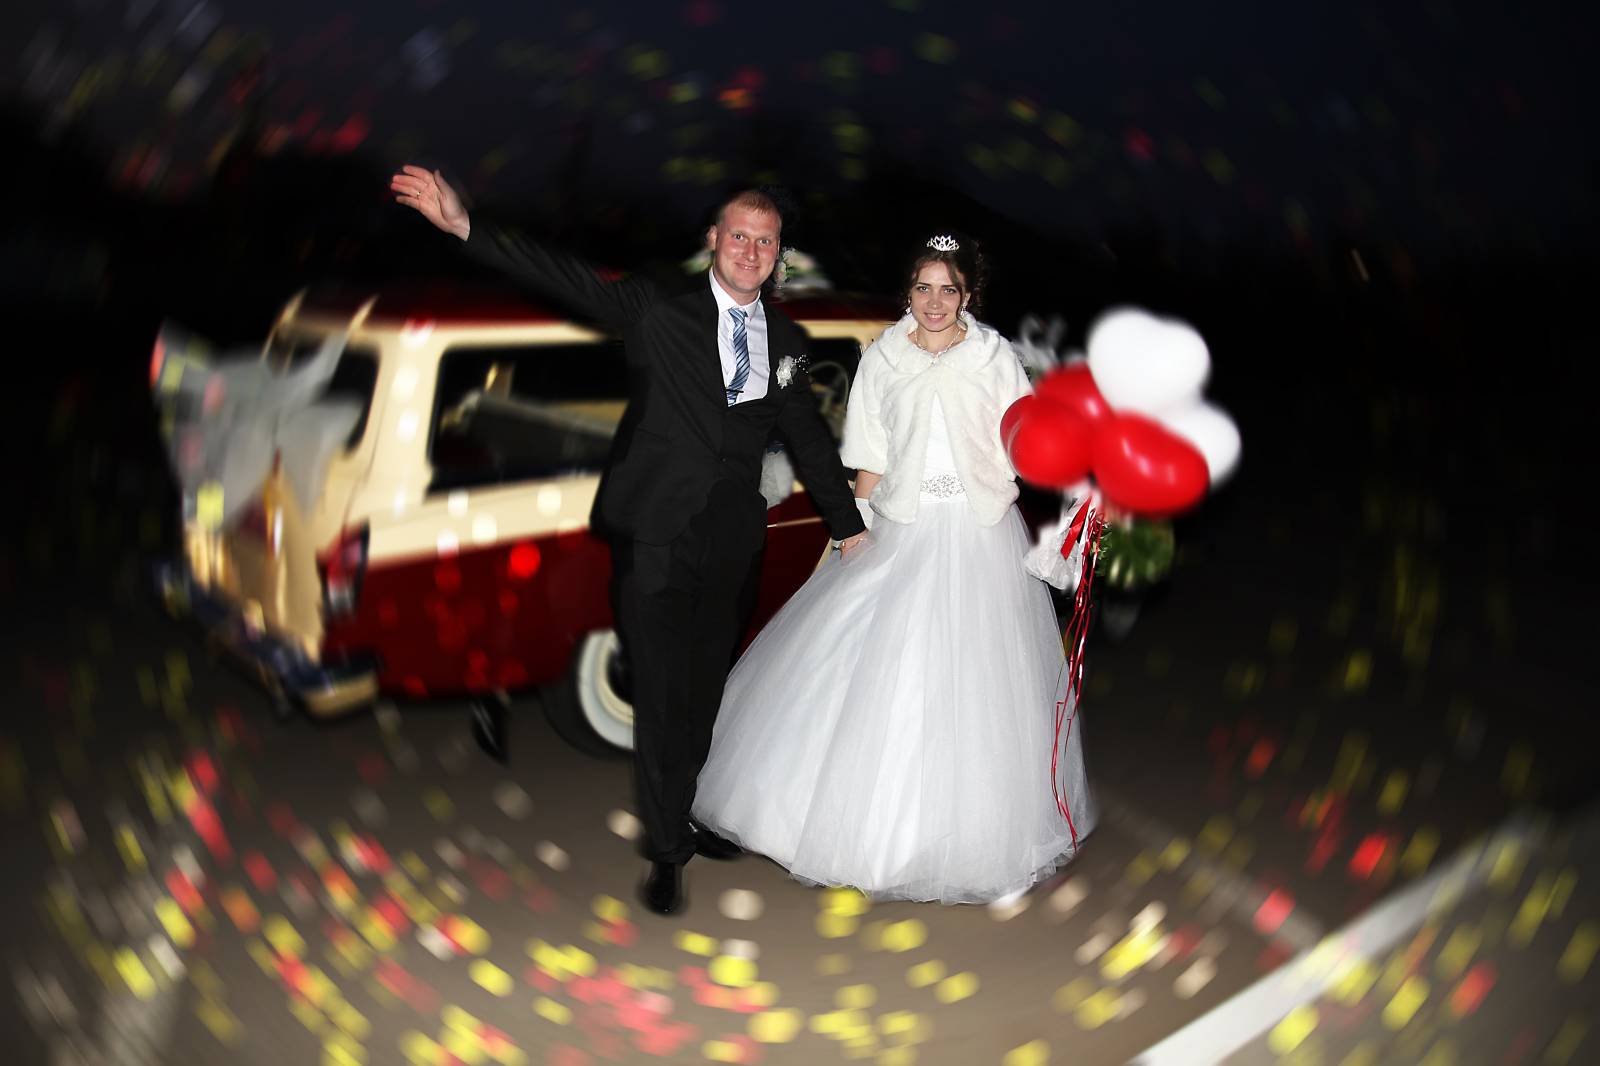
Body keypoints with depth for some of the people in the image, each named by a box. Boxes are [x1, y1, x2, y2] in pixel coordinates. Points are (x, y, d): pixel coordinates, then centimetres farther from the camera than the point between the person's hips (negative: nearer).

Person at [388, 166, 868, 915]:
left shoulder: (786, 340, 8)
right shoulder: (659, 310, -4)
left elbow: (808, 439, 14)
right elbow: (564, 277, -13)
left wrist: (850, 528, 17)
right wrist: (464, 225, -24)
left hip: (732, 545, 4)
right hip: (657, 538, -4)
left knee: (708, 692, 16)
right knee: (661, 699, 3)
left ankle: (695, 818, 36)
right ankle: (666, 850, 19)